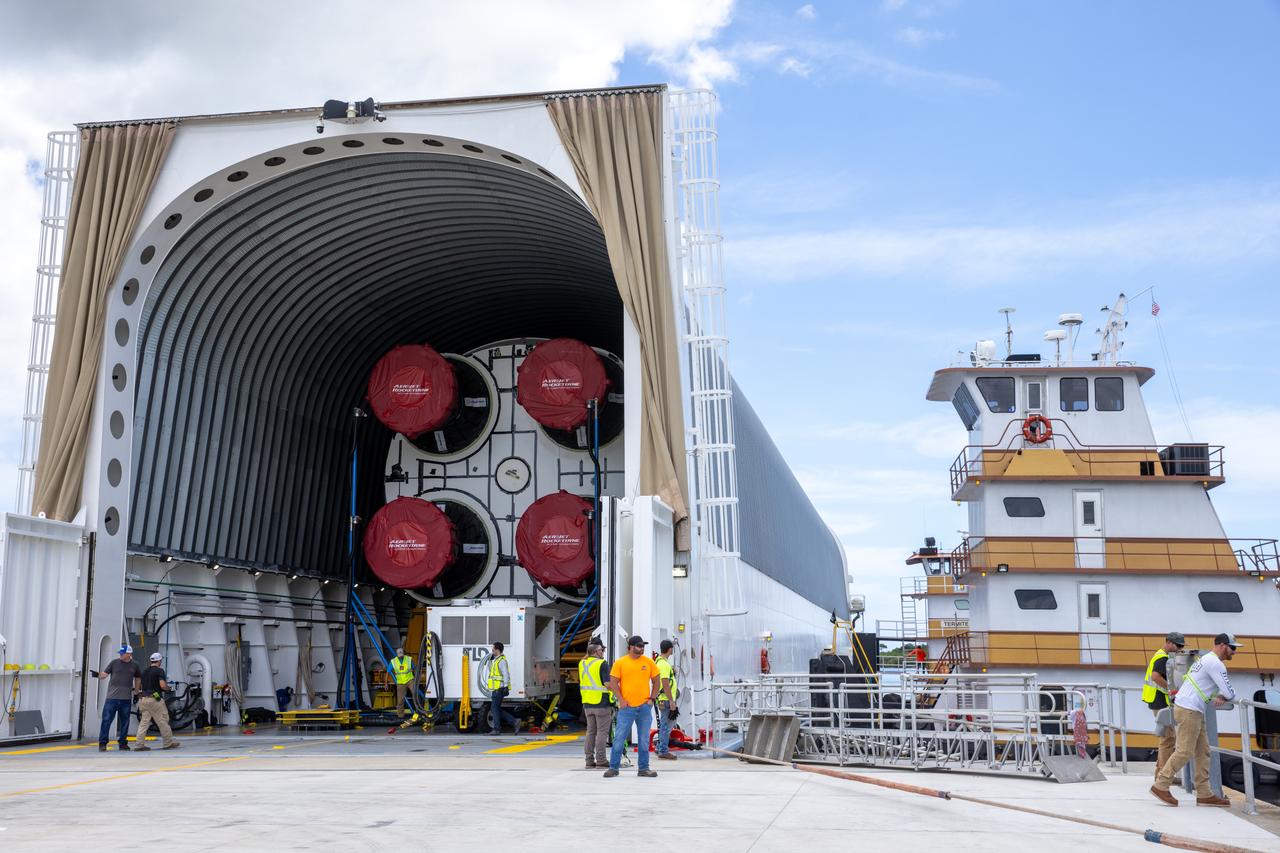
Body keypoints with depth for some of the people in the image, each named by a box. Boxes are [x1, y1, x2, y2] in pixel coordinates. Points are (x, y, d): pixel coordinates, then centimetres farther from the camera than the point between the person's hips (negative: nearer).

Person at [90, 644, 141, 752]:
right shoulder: (114, 663, 4)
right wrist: (98, 674, -21)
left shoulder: (134, 666, 8)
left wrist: (136, 692, 17)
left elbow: (138, 678, 20)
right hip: (112, 697, -2)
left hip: (126, 699, 2)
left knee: (124, 722, 6)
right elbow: (105, 674, 0)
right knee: (106, 720, -5)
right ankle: (102, 743, 0)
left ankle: (123, 743, 15)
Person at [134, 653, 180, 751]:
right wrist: (167, 687, 4)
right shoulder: (159, 670, -8)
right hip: (155, 699, -7)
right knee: (163, 721, 3)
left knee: (144, 722, 6)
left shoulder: (144, 671, 15)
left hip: (144, 698, 7)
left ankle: (139, 745, -1)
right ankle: (168, 743, 11)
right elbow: (162, 685, -18)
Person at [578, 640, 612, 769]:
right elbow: (608, 684, -13)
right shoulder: (602, 664, -12)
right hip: (602, 703, -6)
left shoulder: (581, 664, 9)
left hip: (587, 704, 6)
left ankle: (589, 760, 12)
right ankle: (601, 760, 0)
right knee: (602, 732, -1)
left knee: (590, 732, 11)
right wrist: (612, 702, -9)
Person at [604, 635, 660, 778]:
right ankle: (613, 768, 7)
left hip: (644, 707, 2)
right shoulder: (620, 663, 0)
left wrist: (652, 698, 3)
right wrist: (621, 699, -9)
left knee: (644, 739, 7)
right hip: (626, 707, -2)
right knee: (619, 738, -2)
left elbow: (656, 682, 13)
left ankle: (644, 768, 15)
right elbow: (613, 682, -1)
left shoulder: (649, 662, 6)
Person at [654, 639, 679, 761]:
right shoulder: (664, 664, -19)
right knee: (666, 725, -5)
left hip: (664, 699, 10)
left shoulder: (659, 661, 13)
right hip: (666, 700, -10)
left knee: (665, 725, 19)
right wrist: (671, 701, -21)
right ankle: (663, 751, 0)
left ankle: (660, 748, 26)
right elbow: (665, 684, -22)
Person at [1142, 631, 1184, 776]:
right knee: (1168, 738, -9)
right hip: (1161, 702, -11)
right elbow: (1155, 676, -29)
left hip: (1158, 702, 11)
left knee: (1166, 737, 16)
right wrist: (1171, 689, -28)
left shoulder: (1159, 655, 18)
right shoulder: (1163, 658, -15)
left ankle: (1160, 772, 21)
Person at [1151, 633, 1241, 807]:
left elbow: (1223, 690, 28)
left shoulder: (1207, 660, 20)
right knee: (1184, 751, -8)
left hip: (1195, 711, 10)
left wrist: (1220, 697, 6)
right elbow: (1229, 693, -14)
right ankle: (1161, 786, -3)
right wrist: (1224, 697, 8)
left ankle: (1204, 794, 10)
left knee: (1203, 752, 9)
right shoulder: (1215, 663, -13)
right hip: (1189, 710, -10)